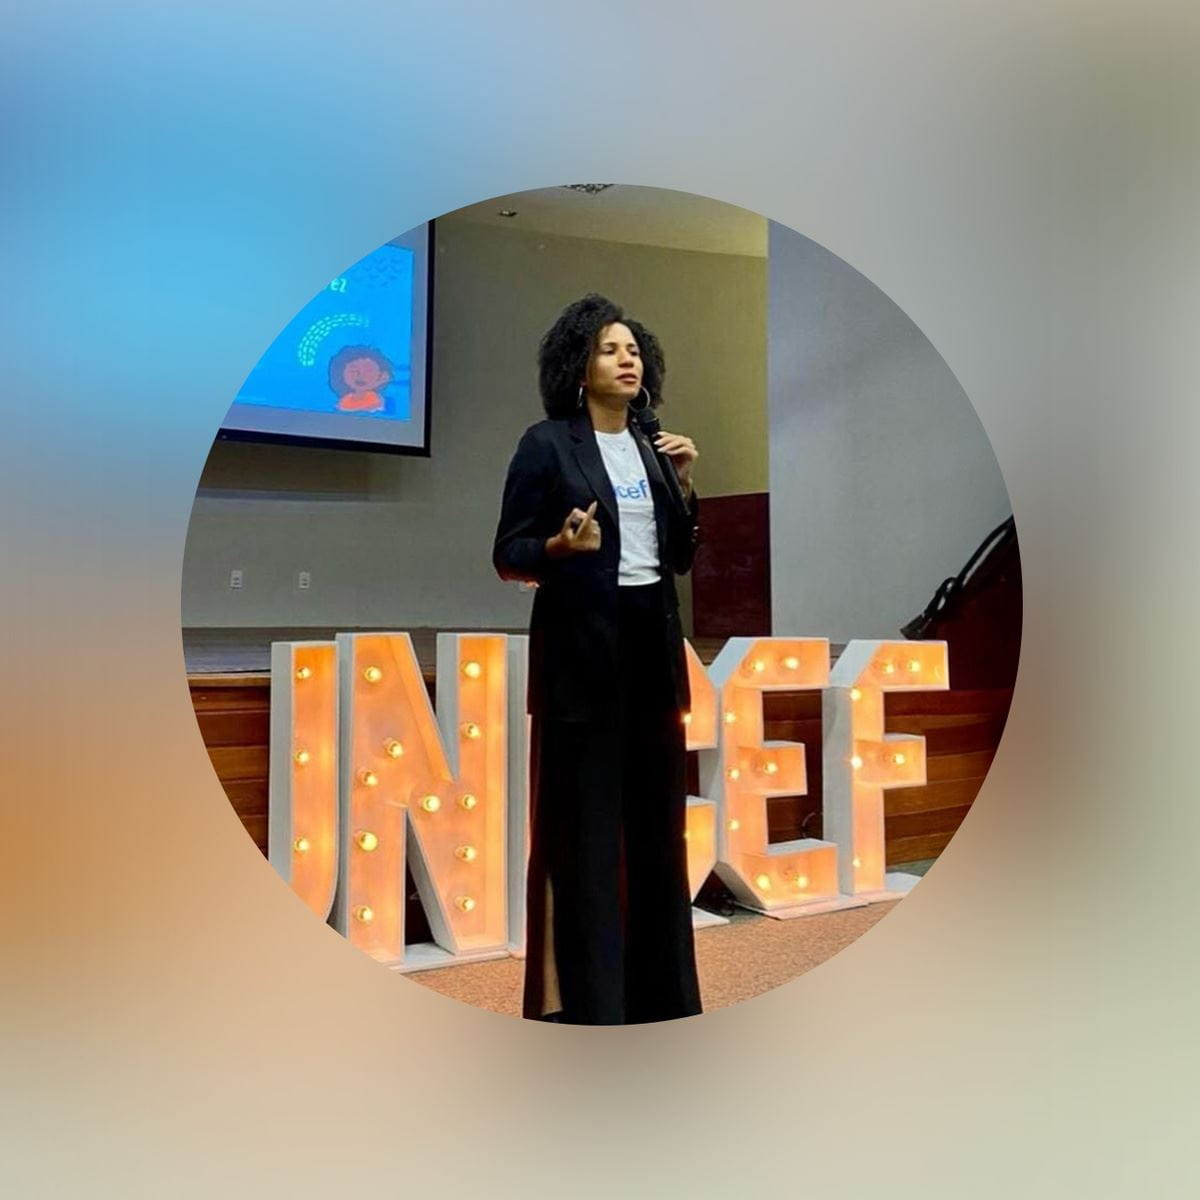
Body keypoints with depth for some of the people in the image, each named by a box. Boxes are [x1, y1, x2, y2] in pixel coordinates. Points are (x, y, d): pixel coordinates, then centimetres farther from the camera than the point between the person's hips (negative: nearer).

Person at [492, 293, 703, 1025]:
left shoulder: (653, 447, 13)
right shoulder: (547, 443, -3)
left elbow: (681, 558, 14)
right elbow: (507, 554, -5)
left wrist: (685, 484, 2)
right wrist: (560, 545, -24)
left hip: (652, 641, 6)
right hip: (581, 643, -6)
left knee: (658, 818, 10)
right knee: (582, 826, -1)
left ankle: (661, 986, 23)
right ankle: (582, 996, 9)